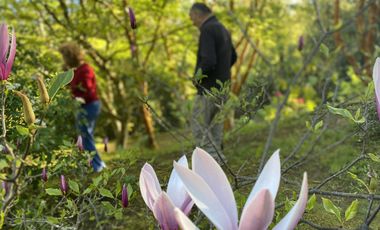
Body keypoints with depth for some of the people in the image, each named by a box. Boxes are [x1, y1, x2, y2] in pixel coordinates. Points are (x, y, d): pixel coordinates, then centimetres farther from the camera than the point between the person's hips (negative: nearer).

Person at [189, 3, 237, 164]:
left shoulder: (207, 30, -16)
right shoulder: (223, 29, 14)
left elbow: (208, 61, -27)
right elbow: (233, 57, 27)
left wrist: (198, 75, -10)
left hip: (209, 88, -9)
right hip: (222, 86, 9)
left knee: (198, 126, -1)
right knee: (214, 126, 14)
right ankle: (217, 162, 17)